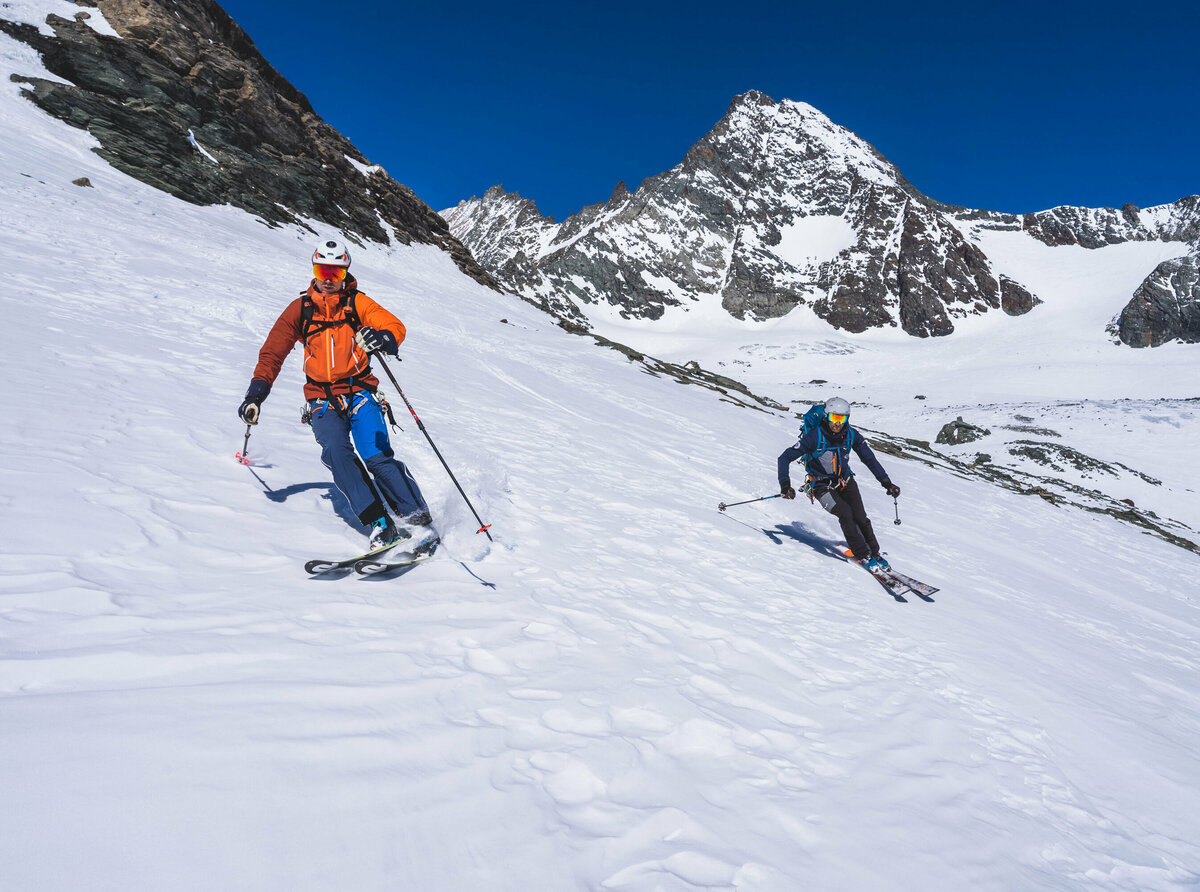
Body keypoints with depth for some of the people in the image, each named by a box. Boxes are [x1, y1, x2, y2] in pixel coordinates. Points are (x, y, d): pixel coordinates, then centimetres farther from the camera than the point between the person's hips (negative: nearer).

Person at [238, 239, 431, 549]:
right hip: (322, 400, 2)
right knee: (336, 452, -25)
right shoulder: (300, 309, 9)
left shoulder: (357, 302, 4)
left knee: (377, 457, -19)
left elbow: (395, 326, -10)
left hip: (359, 392, -1)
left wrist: (382, 338, -35)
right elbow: (272, 352, 13)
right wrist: (255, 395, 3)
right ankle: (380, 524, -27)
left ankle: (419, 518, -8)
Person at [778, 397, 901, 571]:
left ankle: (875, 552, 10)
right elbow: (785, 458, -21)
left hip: (845, 481, 4)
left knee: (860, 517, -11)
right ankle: (862, 555, -9)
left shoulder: (851, 435, -10)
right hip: (822, 486, -3)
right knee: (845, 513, -23)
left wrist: (887, 483, -4)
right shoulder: (814, 436, -22)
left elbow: (870, 459, 1)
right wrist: (785, 485, -33)